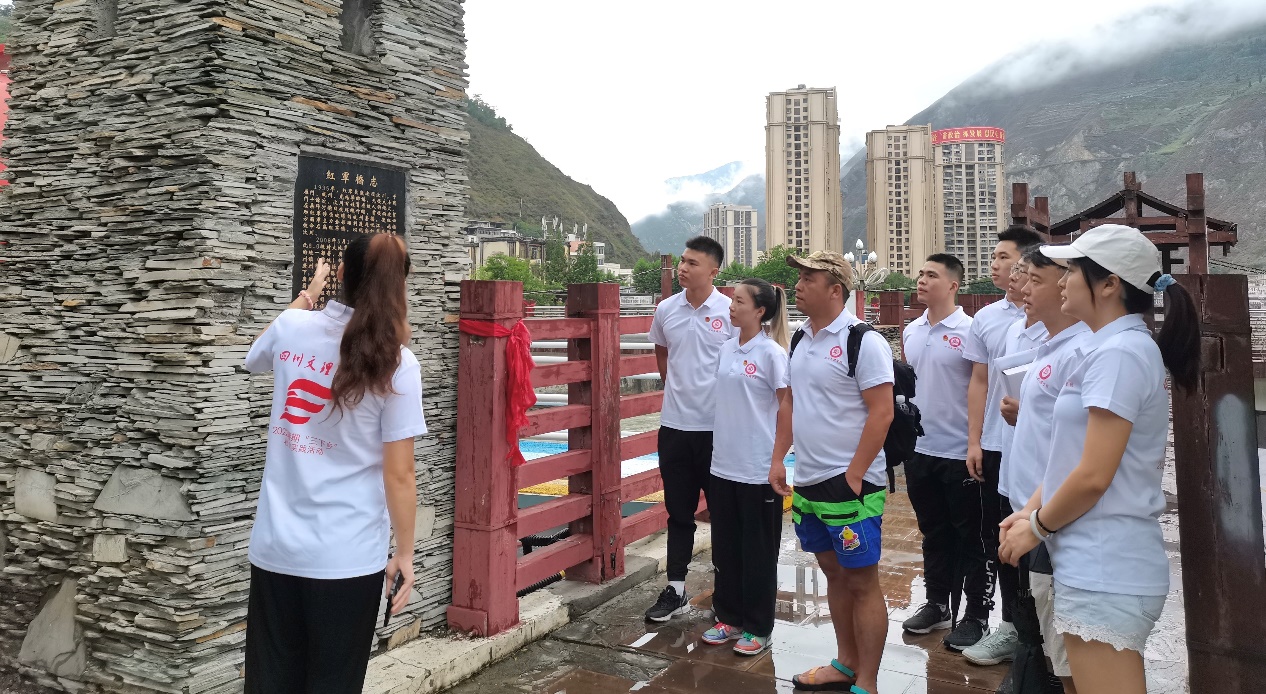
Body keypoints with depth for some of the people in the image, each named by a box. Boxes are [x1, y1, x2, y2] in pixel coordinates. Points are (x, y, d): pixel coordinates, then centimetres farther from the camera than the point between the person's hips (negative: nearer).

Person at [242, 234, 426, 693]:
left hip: (275, 546, 3)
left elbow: (255, 360, 25)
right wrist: (405, 554, 2)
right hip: (348, 556, -3)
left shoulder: (292, 328, -2)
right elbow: (398, 475, -11)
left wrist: (308, 293, 34)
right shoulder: (397, 363, -12)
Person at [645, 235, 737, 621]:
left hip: (718, 426, -3)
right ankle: (676, 590, 22)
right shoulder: (666, 309, 3)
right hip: (675, 425, 4)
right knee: (679, 512, 12)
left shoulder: (730, 312, -9)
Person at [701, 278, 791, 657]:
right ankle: (729, 617, 30)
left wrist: (776, 448, -6)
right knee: (725, 547, 15)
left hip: (758, 469, -6)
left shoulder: (771, 353, -12)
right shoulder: (726, 348, 7)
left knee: (758, 552, 7)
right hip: (723, 463, 6)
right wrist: (721, 443, 12)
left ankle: (758, 628, 21)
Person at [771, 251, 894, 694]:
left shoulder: (863, 340, -14)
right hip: (808, 482, 8)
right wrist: (778, 459, 11)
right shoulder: (801, 339, 9)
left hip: (850, 483, -8)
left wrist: (853, 476, -18)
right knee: (834, 574, 18)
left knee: (861, 581, 2)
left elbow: (882, 412, -17)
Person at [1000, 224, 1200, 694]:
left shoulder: (1118, 353, -18)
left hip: (1104, 569, -10)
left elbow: (1094, 476, -21)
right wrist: (1030, 511, 7)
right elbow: (1068, 456, 17)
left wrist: (1037, 528, -7)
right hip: (1098, 563, 10)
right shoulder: (1109, 348, 14)